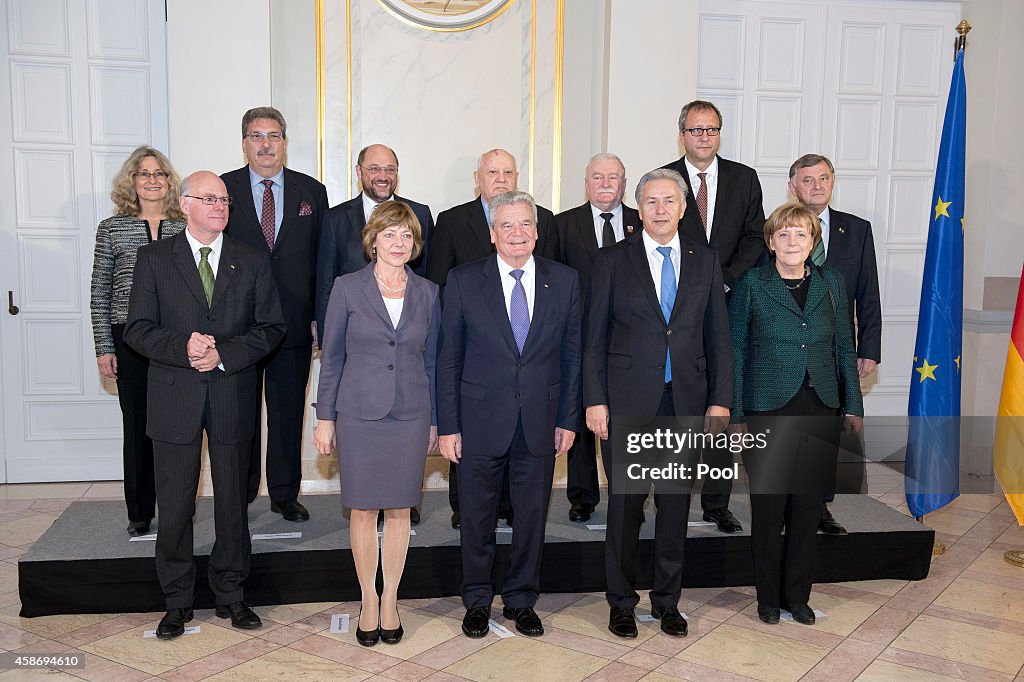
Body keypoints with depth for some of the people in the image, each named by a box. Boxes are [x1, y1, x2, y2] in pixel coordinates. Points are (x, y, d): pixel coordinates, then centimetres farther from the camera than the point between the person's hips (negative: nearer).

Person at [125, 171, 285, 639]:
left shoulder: (253, 262, 6)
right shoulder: (154, 258, 3)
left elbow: (271, 327, 1)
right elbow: (137, 328, -2)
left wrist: (224, 354, -14)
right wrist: (184, 348, -19)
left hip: (233, 397, 1)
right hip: (174, 398, -1)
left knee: (232, 500, 9)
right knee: (175, 505, 6)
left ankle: (229, 594, 25)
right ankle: (177, 601, 22)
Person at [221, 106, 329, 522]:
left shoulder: (311, 192, 7)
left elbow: (322, 259, 6)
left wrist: (320, 317, -1)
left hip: (293, 326, 1)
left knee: (288, 413, 10)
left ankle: (285, 494, 23)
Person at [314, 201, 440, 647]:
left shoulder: (428, 293, 4)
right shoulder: (348, 288, -2)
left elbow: (431, 360, 9)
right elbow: (332, 357, 1)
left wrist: (434, 421, 8)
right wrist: (325, 417, -1)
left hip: (410, 415, 2)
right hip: (359, 413, -2)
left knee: (399, 510, 9)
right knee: (363, 510, 5)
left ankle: (390, 599, 23)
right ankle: (368, 600, 21)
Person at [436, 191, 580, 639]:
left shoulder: (564, 281, 2)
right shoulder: (463, 281, -2)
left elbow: (571, 354, 6)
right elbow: (448, 359, -2)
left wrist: (568, 419, 2)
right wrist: (447, 426, -5)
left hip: (540, 422, 2)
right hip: (481, 420, -1)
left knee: (533, 514, 11)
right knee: (477, 516, 10)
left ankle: (521, 600, 30)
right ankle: (477, 601, 29)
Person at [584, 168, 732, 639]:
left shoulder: (705, 261, 8)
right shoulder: (612, 260, 1)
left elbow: (718, 336, 8)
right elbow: (595, 337, 0)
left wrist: (720, 400, 1)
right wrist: (595, 400, -6)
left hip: (686, 401, 2)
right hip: (628, 401, -2)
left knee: (676, 504, 10)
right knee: (624, 503, 5)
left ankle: (667, 600, 26)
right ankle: (621, 601, 21)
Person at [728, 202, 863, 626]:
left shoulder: (830, 284, 9)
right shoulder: (751, 285, 0)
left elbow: (844, 347, 12)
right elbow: (735, 350, 0)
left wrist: (852, 405, 8)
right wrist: (734, 411, -4)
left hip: (819, 410, 3)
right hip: (768, 409, -3)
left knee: (807, 505, 8)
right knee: (768, 505, 2)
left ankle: (797, 595, 22)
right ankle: (768, 597, 18)